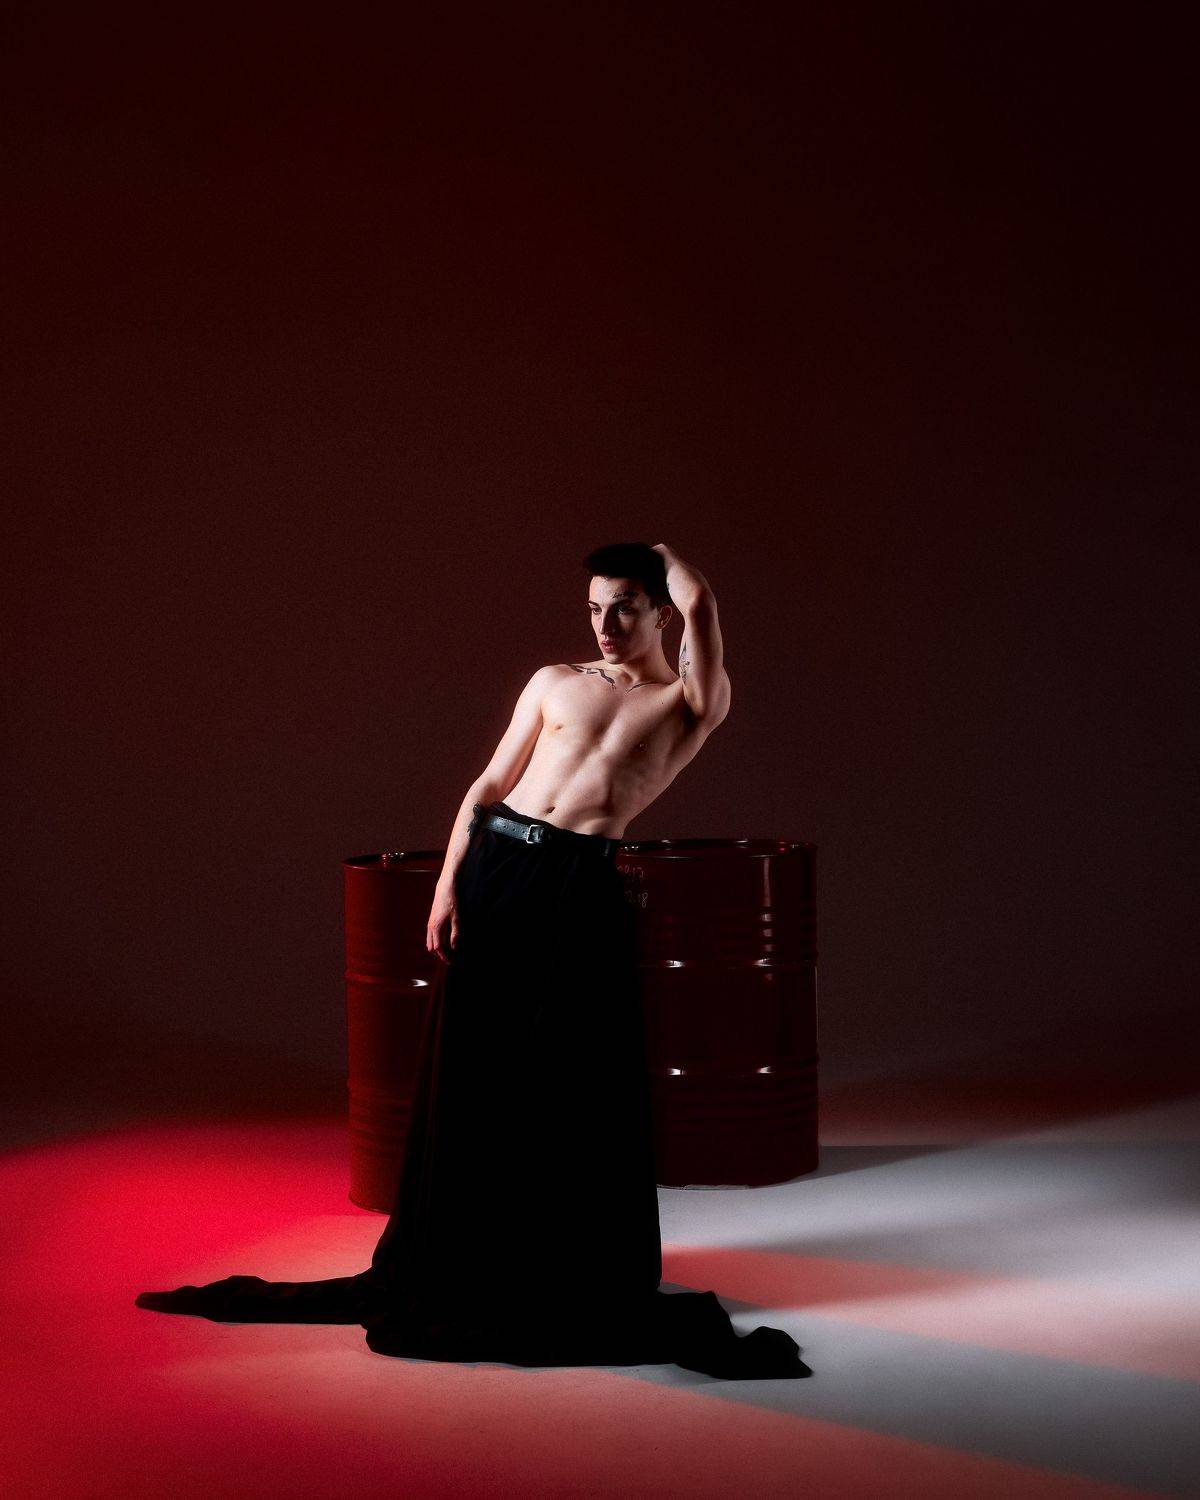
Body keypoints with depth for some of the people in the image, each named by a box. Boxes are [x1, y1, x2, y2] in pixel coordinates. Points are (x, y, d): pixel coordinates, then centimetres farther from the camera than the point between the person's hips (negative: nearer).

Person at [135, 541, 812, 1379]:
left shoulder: (691, 705, 6)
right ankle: (467, 1266, 22)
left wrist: (665, 557, 11)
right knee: (469, 1073, 7)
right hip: (495, 866, 4)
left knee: (577, 1087, -1)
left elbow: (700, 602, -10)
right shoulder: (554, 682, 17)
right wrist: (449, 881, 3)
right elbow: (490, 785, 14)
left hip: (580, 890, -4)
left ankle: (583, 1279, 13)